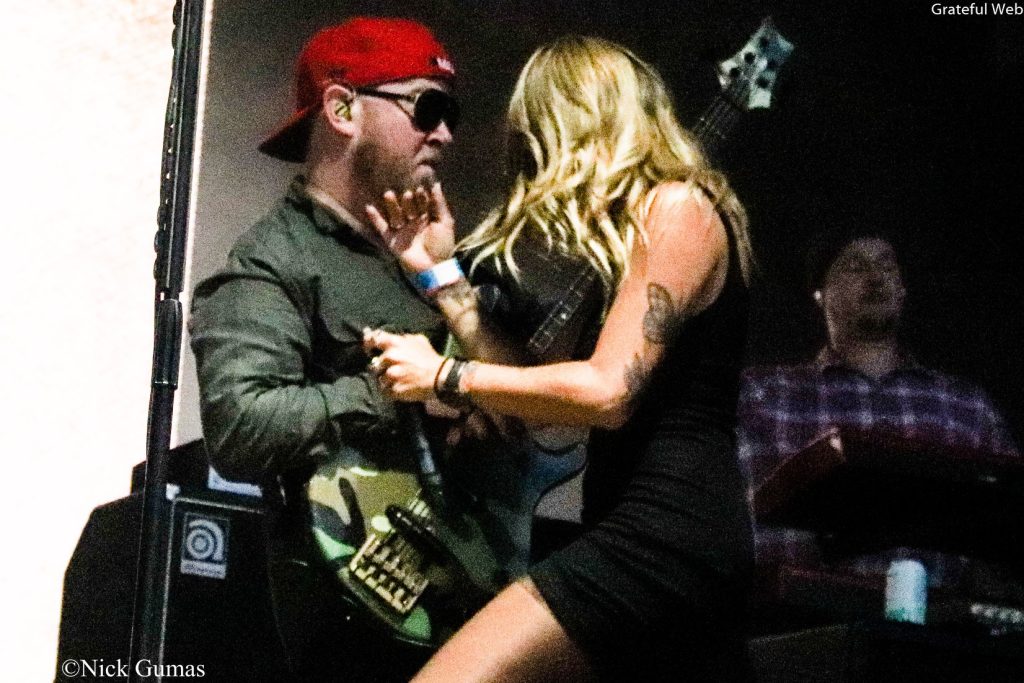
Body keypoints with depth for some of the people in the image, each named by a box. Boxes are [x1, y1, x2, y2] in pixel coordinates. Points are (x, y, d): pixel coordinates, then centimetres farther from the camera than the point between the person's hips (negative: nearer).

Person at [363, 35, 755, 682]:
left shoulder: (677, 207, -6)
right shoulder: (627, 224, 22)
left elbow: (606, 391, -16)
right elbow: (543, 396, 15)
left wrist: (444, 375, -7)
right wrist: (440, 272, 16)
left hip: (665, 530, -11)